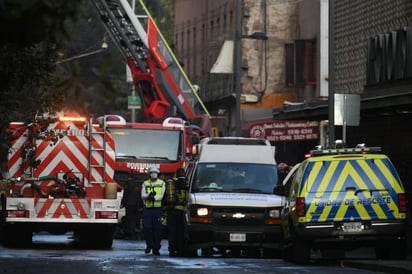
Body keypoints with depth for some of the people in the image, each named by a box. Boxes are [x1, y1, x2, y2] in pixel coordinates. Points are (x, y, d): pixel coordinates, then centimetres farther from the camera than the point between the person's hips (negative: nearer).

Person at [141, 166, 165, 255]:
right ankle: (149, 245, 10)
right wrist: (149, 195, -21)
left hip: (158, 209, -1)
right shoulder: (145, 184, 14)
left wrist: (154, 198, -19)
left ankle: (156, 248, 3)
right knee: (147, 228, -7)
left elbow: (163, 196, -2)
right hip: (147, 209, 1)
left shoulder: (162, 183, 10)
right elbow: (143, 196, 0)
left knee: (157, 229, -3)